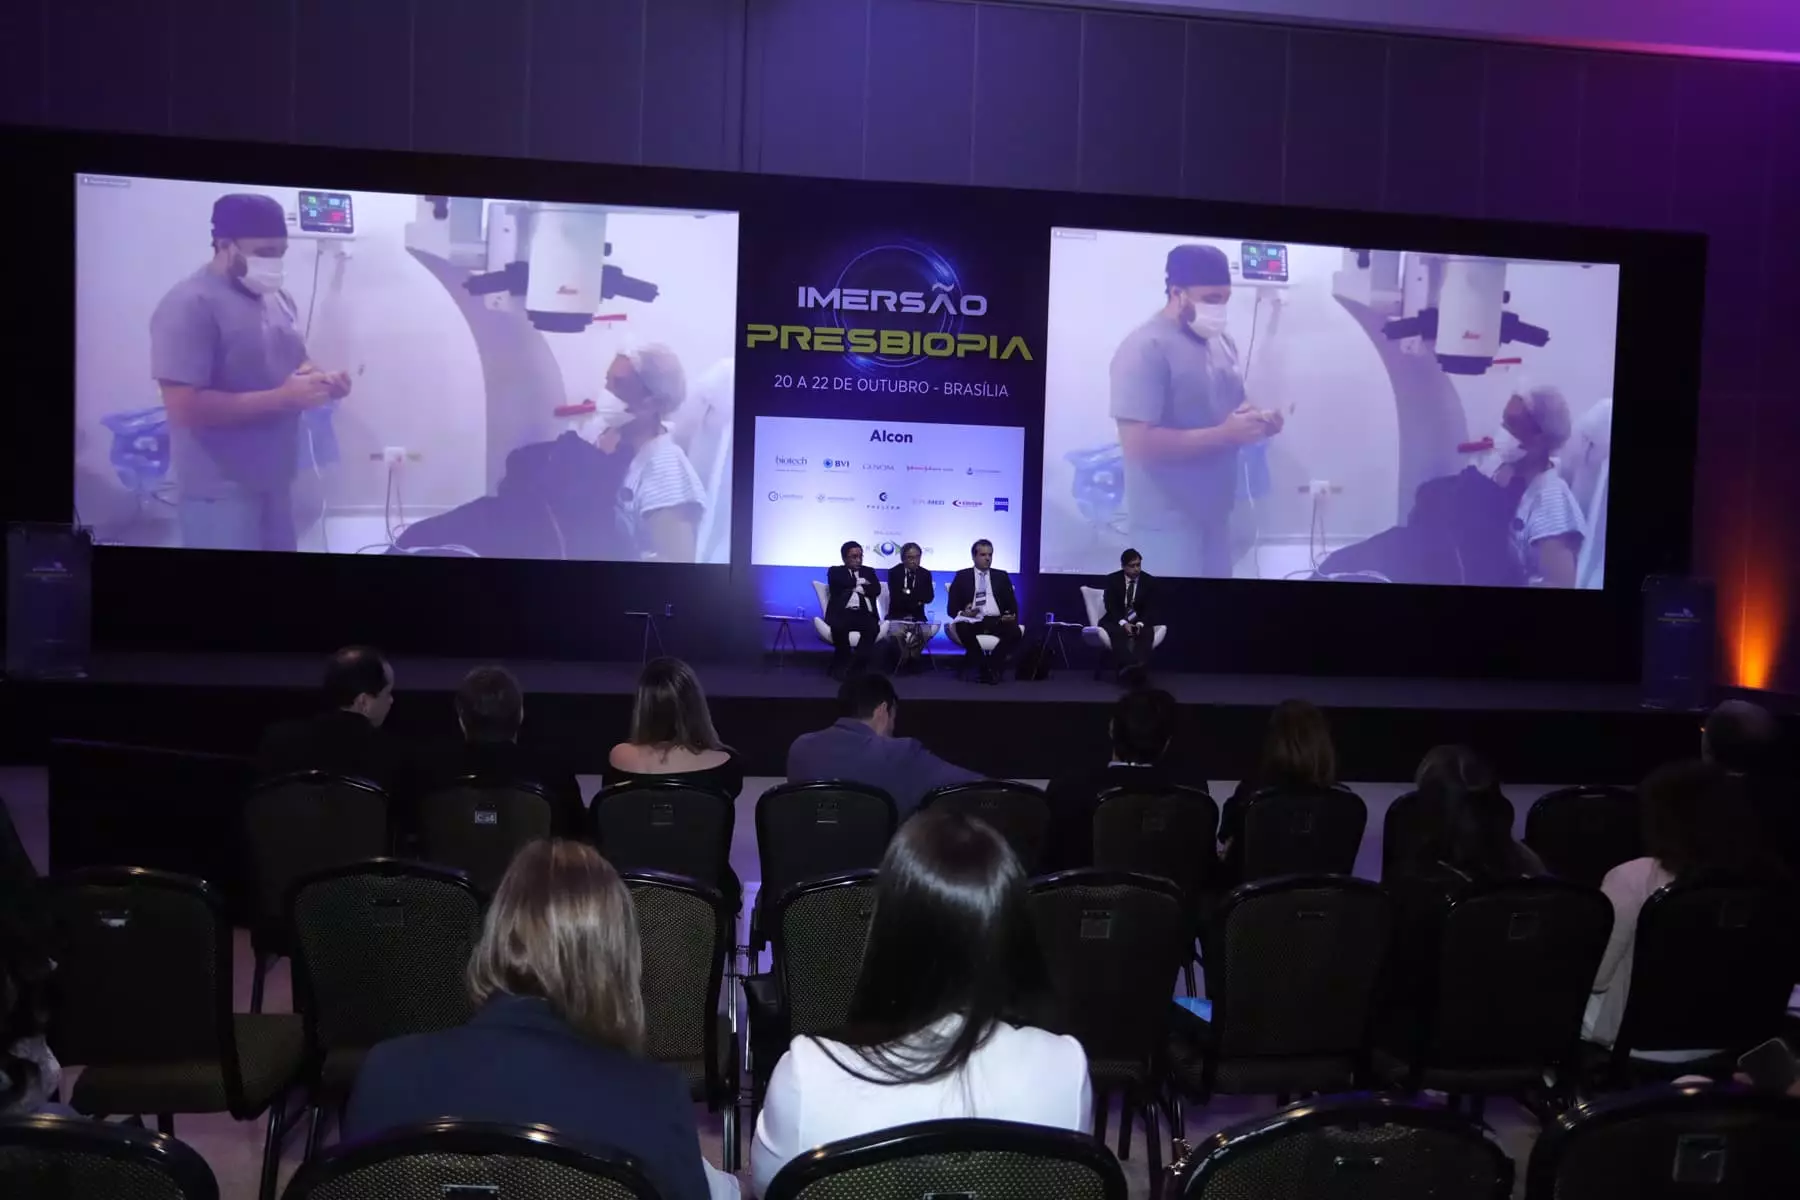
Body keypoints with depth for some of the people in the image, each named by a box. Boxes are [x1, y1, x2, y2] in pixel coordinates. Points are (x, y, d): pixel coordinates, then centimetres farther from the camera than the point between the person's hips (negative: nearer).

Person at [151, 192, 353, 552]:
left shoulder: (278, 298, 10)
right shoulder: (189, 306, -17)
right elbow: (185, 407, -24)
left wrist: (321, 380, -2)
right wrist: (282, 398, -27)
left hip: (274, 479, 8)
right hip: (220, 490, -8)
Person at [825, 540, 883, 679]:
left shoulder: (869, 571, 23)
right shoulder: (835, 572, 16)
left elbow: (876, 590, 4)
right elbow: (840, 585, -6)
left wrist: (854, 588, 0)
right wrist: (860, 583, 2)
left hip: (864, 613, 2)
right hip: (842, 613, -2)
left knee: (873, 627, -33)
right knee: (839, 626, -37)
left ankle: (858, 666, -22)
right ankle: (840, 664, -15)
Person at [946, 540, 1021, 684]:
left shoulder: (1001, 576, 18)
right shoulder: (962, 576, 12)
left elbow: (1012, 604, 13)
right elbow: (952, 607, 6)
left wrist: (1011, 616, -10)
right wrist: (962, 613, -17)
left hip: (997, 621, 1)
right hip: (973, 621, -1)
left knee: (1014, 631, -31)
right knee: (963, 629, -36)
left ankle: (993, 664, -14)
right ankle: (985, 667, -19)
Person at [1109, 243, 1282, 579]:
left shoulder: (1222, 341, 9)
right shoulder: (1145, 348, -18)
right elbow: (1137, 443, -26)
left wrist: (1256, 421, -3)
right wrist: (1224, 434, -26)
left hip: (1214, 508, 8)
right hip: (1168, 517, -8)